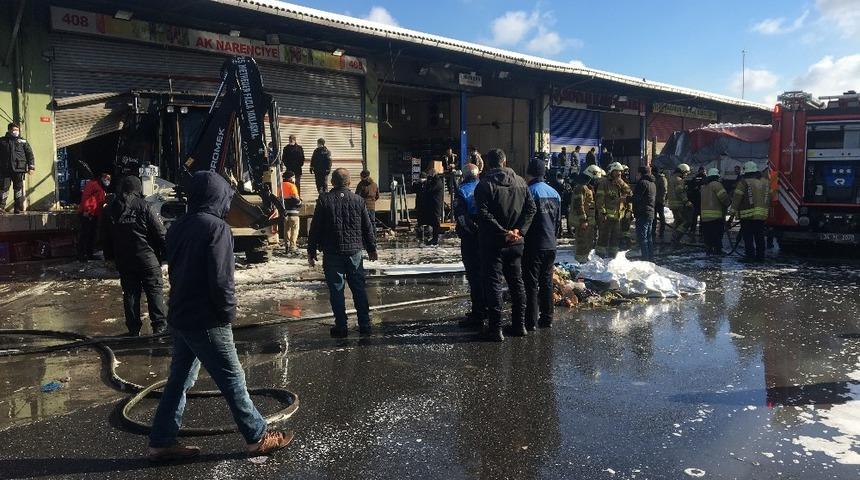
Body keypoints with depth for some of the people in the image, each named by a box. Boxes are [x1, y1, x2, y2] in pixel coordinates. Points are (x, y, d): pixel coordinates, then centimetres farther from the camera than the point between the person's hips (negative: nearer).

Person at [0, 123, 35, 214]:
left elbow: (30, 154, 8)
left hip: (19, 169, -1)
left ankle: (19, 208, 6)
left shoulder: (23, 141, 11)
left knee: (18, 188, 2)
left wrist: (31, 167, -1)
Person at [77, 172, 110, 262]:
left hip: (95, 215, 9)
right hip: (87, 214, -9)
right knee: (84, 234, -7)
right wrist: (86, 210, -22)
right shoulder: (93, 184, -5)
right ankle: (81, 255, -4)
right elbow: (85, 196, -16)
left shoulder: (102, 189, 24)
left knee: (92, 235, 11)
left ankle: (89, 254, 16)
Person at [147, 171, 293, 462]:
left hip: (180, 316, 8)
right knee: (232, 380, 3)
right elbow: (221, 279, -22)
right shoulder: (216, 227, -17)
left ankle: (161, 443, 23)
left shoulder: (178, 226, 9)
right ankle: (258, 438, 15)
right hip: (206, 321, -8)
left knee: (179, 379, 16)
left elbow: (175, 268, 15)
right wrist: (229, 311, -8)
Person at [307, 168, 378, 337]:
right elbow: (368, 228, 8)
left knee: (336, 290, 4)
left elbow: (315, 228, -2)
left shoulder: (324, 200, -3)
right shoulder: (358, 200, 3)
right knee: (359, 288, 9)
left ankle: (341, 327, 6)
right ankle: (365, 325, 12)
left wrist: (311, 251, 6)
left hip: (332, 253, -2)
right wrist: (372, 248, 18)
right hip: (354, 251, 2)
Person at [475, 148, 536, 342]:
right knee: (516, 282, 15)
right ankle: (519, 324, 22)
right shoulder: (520, 182, 7)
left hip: (493, 243, -5)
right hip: (516, 242, 5)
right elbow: (531, 208, 2)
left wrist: (503, 232, -16)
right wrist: (519, 230, -4)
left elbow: (484, 213, -19)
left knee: (493, 284, 0)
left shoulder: (485, 184, -9)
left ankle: (495, 328, 0)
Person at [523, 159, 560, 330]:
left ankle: (530, 322, 0)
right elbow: (558, 221, 16)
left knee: (531, 283, -2)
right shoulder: (554, 193, 10)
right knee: (547, 282, 15)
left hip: (533, 246, -7)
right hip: (551, 245, 7)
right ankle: (547, 319, 20)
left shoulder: (530, 192, -13)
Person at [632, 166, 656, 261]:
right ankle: (651, 259, 20)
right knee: (648, 238, 16)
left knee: (642, 238, -7)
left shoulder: (642, 183, -13)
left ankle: (645, 259, -9)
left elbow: (636, 198, -16)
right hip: (651, 213, 9)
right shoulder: (653, 184, 16)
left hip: (642, 214, -9)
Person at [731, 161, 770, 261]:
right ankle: (760, 256, 15)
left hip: (747, 215, -6)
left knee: (748, 238, -2)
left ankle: (750, 256, -4)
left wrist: (733, 210, -7)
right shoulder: (765, 182, 13)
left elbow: (737, 198, -12)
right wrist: (765, 208, 25)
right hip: (762, 215, 6)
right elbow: (769, 198, 18)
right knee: (760, 237, 12)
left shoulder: (743, 182, -9)